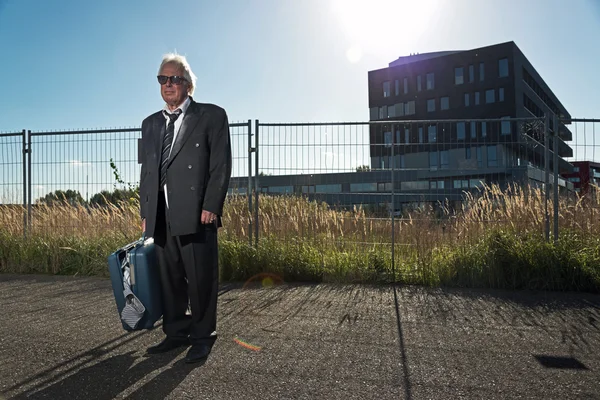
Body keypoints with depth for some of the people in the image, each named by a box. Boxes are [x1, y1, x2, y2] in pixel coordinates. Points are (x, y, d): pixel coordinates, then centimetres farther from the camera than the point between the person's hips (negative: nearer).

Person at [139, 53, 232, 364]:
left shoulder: (211, 116, 4)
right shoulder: (150, 123, 21)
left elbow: (221, 166, -4)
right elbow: (146, 171, 19)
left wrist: (210, 207, -13)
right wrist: (145, 212, 12)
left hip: (196, 213, -5)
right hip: (160, 217, 6)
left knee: (200, 279, 1)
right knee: (169, 279, 12)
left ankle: (202, 338, 16)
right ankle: (176, 333, 26)